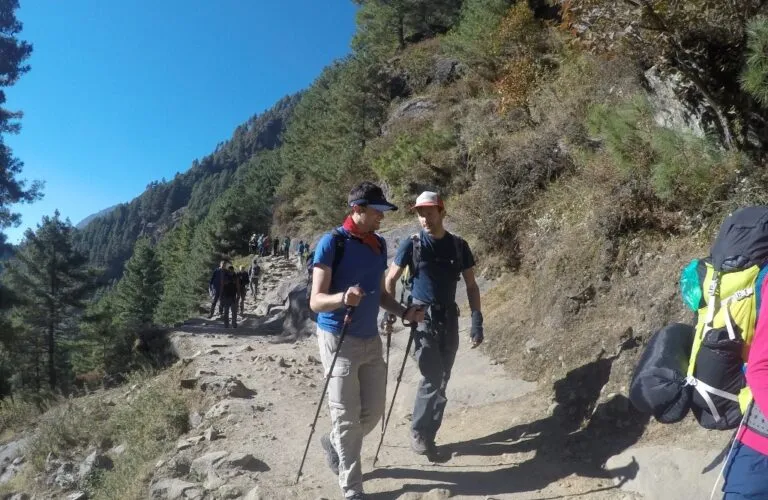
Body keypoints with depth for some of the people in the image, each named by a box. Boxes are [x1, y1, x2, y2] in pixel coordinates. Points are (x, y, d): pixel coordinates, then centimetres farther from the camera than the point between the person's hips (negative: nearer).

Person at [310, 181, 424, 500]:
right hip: (339, 339, -6)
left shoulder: (379, 245, 8)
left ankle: (333, 443, 40)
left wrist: (404, 312, 0)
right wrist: (342, 297, -37)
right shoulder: (332, 242, -13)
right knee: (347, 417, 1)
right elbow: (316, 301, -16)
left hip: (371, 339, 7)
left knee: (373, 411, 13)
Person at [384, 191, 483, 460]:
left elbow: (471, 286, 6)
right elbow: (390, 280, 2)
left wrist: (477, 321, -3)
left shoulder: (458, 245, 2)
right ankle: (418, 431, 10)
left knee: (441, 381, 9)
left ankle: (428, 434, 23)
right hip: (422, 318, -4)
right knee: (433, 379, -11)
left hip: (449, 318, 4)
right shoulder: (411, 245, -6)